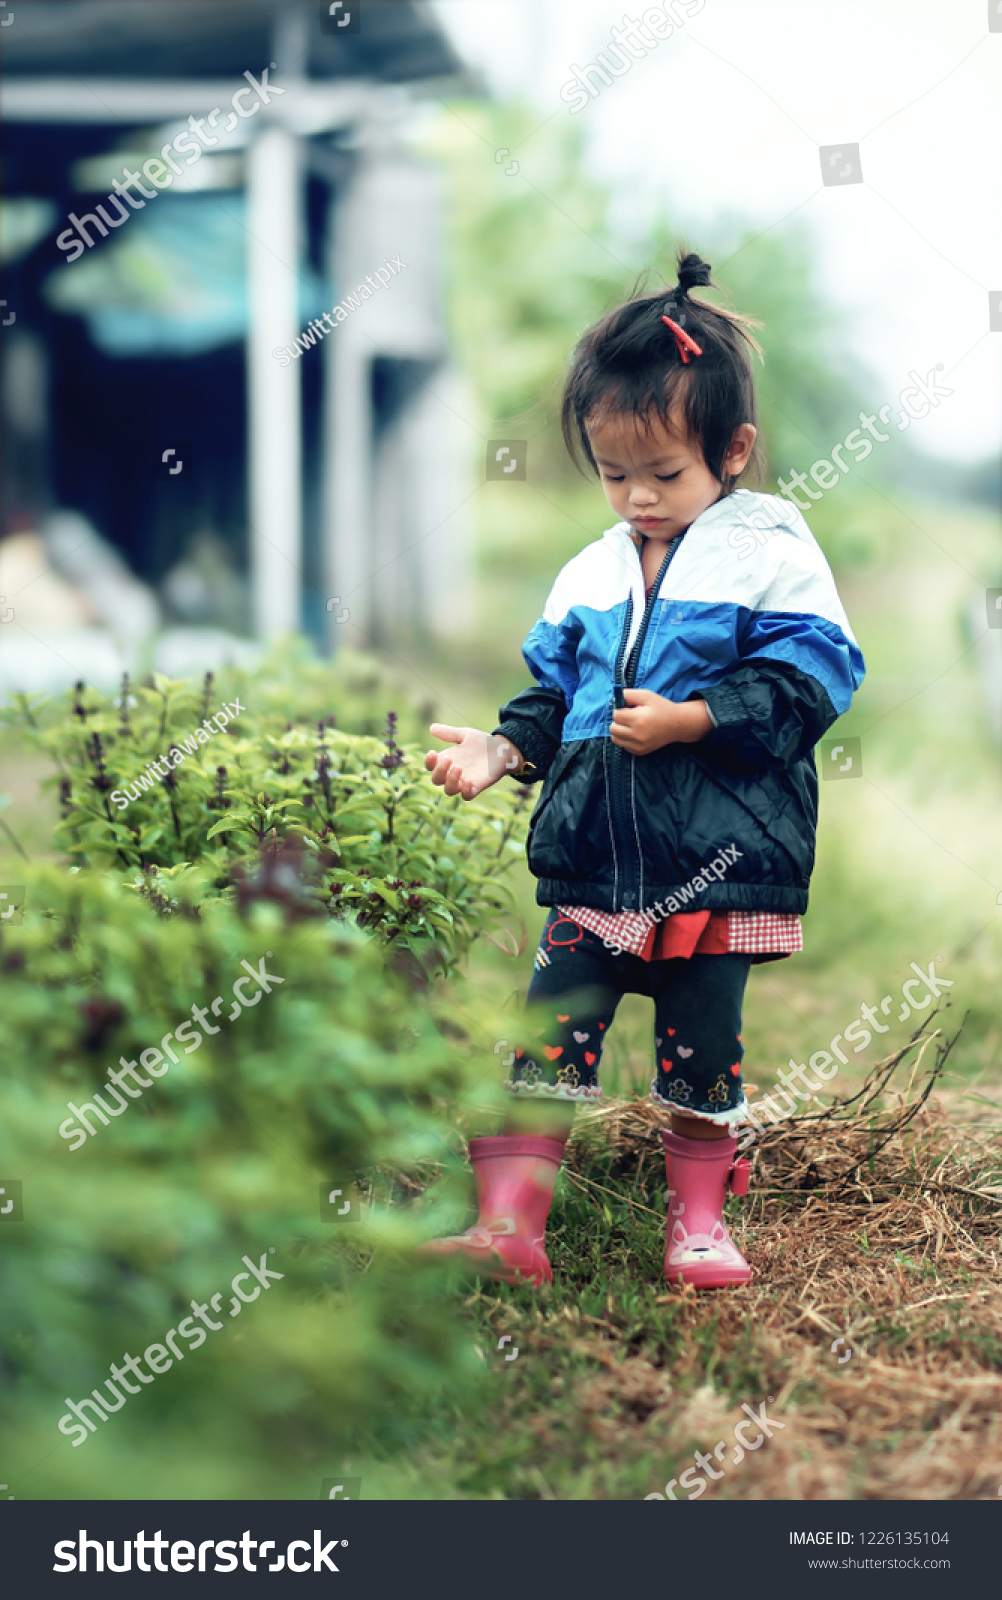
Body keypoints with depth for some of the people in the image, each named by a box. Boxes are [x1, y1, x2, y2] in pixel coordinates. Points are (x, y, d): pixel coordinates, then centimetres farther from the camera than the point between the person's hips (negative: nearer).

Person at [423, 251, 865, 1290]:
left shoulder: (768, 553, -4)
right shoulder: (589, 575, 12)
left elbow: (808, 679, -11)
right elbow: (551, 692, 18)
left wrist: (688, 720, -18)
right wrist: (502, 749, -1)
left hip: (718, 856, -4)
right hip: (591, 853, 4)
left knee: (699, 1047, 7)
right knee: (550, 1034, -1)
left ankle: (699, 1218, 24)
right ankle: (510, 1224, 2)